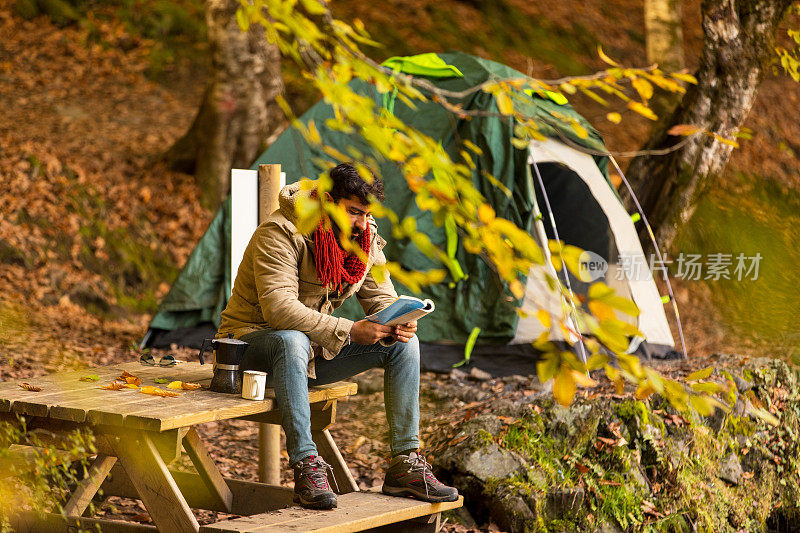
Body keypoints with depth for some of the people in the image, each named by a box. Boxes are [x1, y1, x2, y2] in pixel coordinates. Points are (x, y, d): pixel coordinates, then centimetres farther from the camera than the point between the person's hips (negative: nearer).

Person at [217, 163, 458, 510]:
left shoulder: (365, 239, 1)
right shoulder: (281, 233, -22)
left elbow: (381, 298, 4)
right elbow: (278, 308, -32)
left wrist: (398, 324, -22)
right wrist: (349, 331, -35)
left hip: (318, 349, 7)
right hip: (254, 340, -7)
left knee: (403, 344, -9)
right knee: (293, 341, -42)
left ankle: (405, 464, -10)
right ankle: (306, 466, -41)